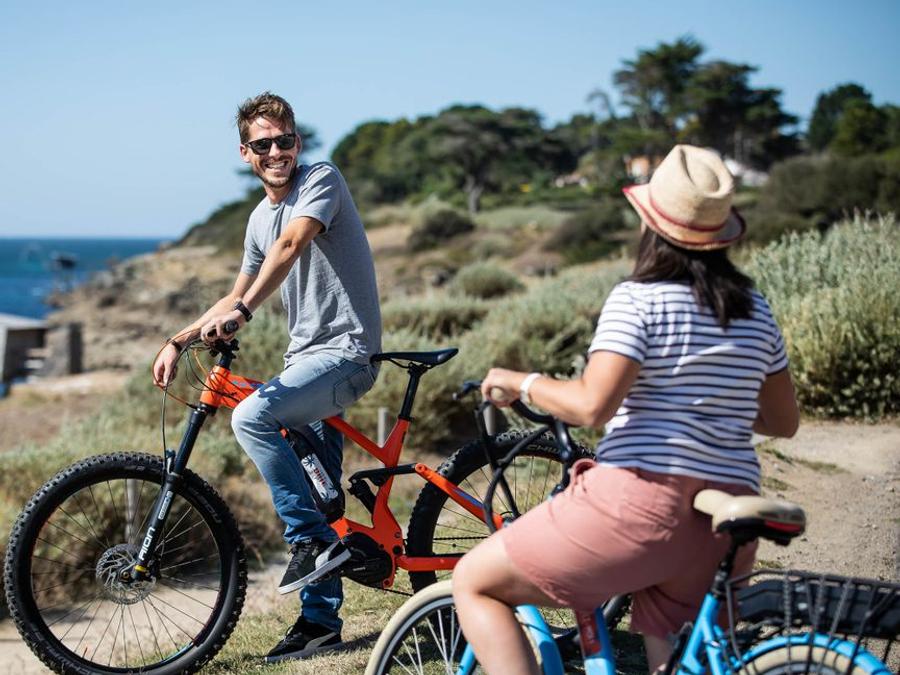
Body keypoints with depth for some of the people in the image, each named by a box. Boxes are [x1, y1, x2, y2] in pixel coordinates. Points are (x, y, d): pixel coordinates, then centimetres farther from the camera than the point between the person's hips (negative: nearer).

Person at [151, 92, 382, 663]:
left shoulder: (323, 179, -9)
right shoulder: (261, 218, 15)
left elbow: (291, 244, -27)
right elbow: (239, 295, 24)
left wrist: (241, 311, -39)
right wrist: (180, 341, 13)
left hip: (344, 353, -8)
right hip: (304, 357, 8)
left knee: (252, 416, -29)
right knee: (311, 493, 9)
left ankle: (313, 539, -17)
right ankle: (321, 621, 18)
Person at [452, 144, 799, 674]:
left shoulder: (638, 300, -7)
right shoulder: (755, 308, 13)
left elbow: (592, 405, -21)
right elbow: (785, 421, 21)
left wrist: (521, 383, -3)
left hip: (643, 496, -7)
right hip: (728, 515, 7)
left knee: (473, 583, 6)